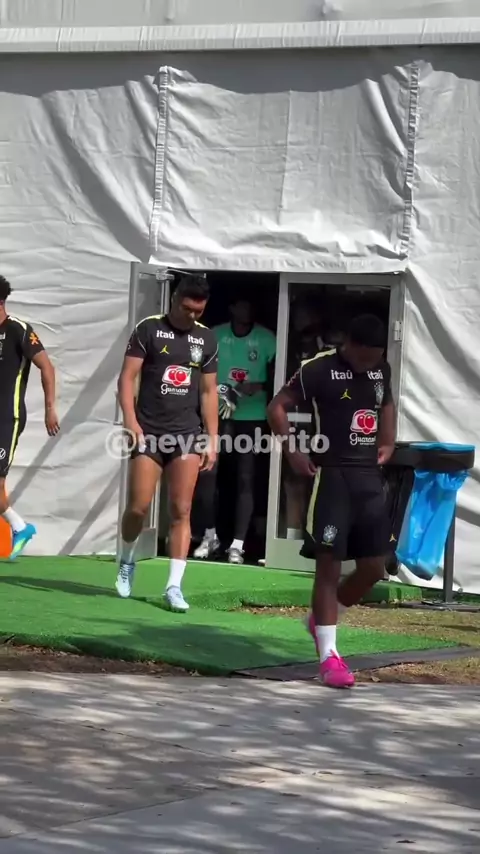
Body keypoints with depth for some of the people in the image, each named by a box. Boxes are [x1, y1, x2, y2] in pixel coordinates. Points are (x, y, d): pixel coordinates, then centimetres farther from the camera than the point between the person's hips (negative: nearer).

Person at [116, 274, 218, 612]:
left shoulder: (207, 339, 9)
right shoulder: (149, 330, -2)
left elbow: (209, 392, 13)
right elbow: (128, 377, -5)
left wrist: (212, 438, 7)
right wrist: (130, 419, -16)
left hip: (187, 433, 2)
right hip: (149, 431, -2)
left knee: (181, 510, -4)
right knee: (139, 506, -2)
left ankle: (174, 586, -3)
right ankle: (127, 563, 26)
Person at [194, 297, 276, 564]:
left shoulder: (267, 339, -6)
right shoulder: (216, 335, -1)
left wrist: (259, 386, -20)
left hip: (253, 417, -2)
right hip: (219, 413, 2)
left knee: (246, 479, -1)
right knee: (207, 472, -2)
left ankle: (238, 544, 3)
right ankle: (210, 535, 15)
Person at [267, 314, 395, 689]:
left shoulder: (382, 369, 10)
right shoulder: (319, 369, -9)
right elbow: (277, 407, -5)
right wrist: (293, 452, -13)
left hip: (369, 476, 6)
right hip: (331, 475, -6)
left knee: (374, 567, 6)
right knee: (329, 563, -6)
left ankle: (321, 619, 30)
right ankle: (329, 656, -4)